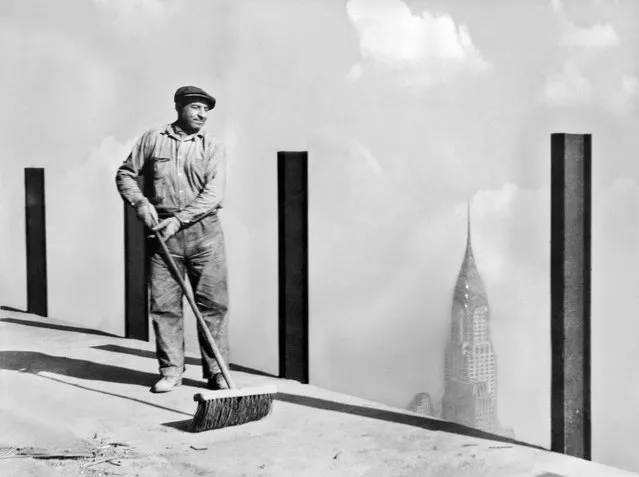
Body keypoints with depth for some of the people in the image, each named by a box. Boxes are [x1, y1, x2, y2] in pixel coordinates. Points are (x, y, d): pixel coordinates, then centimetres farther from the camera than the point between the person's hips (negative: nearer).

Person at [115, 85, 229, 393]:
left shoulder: (213, 147, 3)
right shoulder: (152, 140, 7)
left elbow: (213, 193, -8)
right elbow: (125, 175, 12)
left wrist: (179, 220, -18)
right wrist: (140, 202, -7)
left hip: (204, 232, 0)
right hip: (161, 233, 1)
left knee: (213, 302, -2)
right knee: (163, 303, 1)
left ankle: (216, 371, 5)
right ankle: (170, 370, 11)